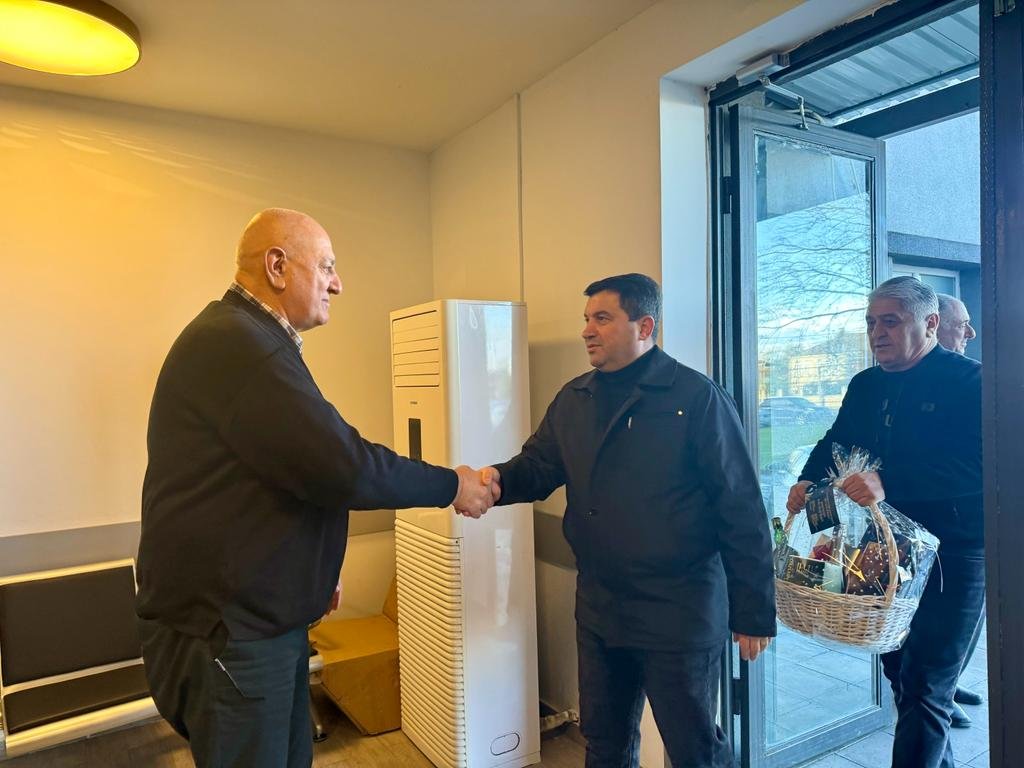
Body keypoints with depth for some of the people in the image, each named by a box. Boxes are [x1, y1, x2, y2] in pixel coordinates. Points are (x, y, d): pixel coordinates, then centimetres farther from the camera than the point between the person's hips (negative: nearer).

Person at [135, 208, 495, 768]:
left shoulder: (249, 340, 13)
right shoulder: (236, 344, -22)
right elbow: (343, 467, -27)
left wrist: (313, 573, 21)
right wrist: (451, 486, -13)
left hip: (260, 618, 10)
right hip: (224, 631, -10)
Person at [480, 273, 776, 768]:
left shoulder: (696, 398, -14)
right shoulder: (573, 399, 5)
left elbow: (741, 511, -14)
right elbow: (537, 466, 4)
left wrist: (753, 612, -12)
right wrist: (498, 480, -19)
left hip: (680, 614, -5)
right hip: (598, 610, 6)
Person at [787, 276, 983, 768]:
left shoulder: (969, 381, -11)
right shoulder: (866, 386, 9)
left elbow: (976, 465, -25)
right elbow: (836, 443, 12)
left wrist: (887, 482, -35)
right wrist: (808, 481, -8)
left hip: (952, 556, -6)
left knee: (923, 688, -2)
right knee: (900, 672, 19)